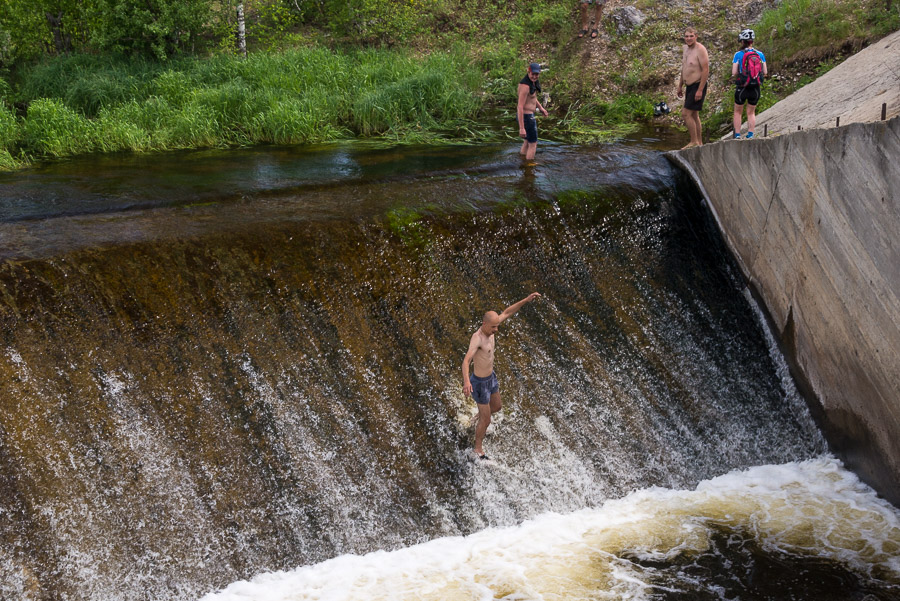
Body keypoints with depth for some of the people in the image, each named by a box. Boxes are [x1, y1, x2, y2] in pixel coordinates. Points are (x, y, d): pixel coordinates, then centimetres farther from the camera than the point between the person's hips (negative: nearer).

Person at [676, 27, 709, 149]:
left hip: (698, 85, -9)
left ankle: (694, 141, -7)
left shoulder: (700, 49, -16)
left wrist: (700, 90, -23)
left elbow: (706, 70, -20)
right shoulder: (685, 48, 10)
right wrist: (680, 85, 22)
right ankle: (699, 143, 19)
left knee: (686, 113, -13)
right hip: (689, 86, 9)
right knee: (694, 115, 12)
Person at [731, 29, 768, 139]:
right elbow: (765, 73, 0)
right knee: (751, 113, 18)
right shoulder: (760, 54, 1)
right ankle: (750, 135, 7)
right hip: (755, 88, 2)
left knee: (738, 112, 17)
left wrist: (734, 76, 8)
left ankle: (737, 135, 10)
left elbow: (734, 73, -13)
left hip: (742, 88, -2)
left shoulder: (738, 55, -8)